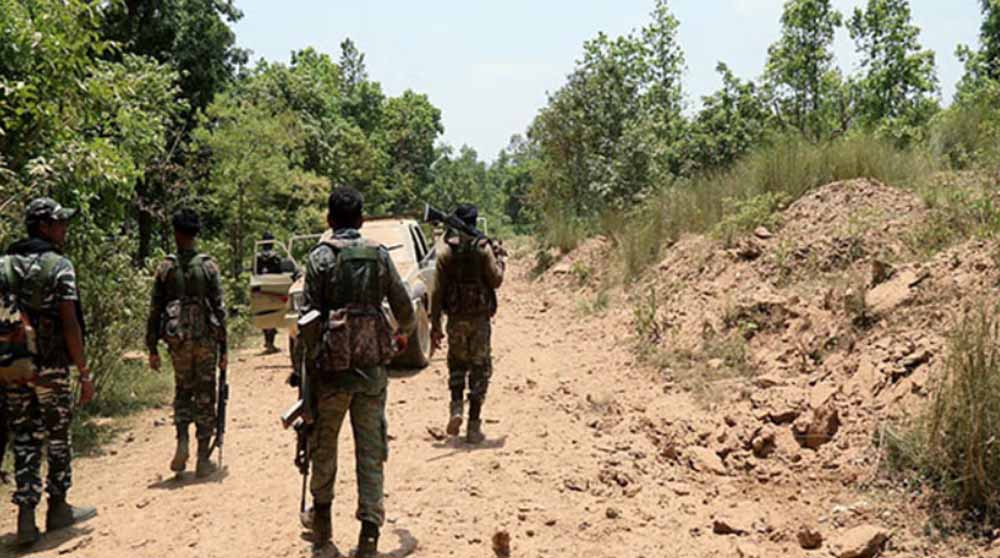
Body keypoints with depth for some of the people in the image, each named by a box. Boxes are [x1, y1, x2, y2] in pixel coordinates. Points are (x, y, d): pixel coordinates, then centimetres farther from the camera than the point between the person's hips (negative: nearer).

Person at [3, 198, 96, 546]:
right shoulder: (59, 266, -9)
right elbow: (70, 324, -14)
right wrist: (84, 373, -9)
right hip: (51, 367, -5)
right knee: (58, 438, 10)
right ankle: (58, 509, 22)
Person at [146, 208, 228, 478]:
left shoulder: (166, 268, 0)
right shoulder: (208, 266, -3)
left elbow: (154, 310, 1)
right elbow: (219, 308, -4)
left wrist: (152, 348, 8)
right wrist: (223, 347, 1)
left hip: (178, 340, 1)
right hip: (206, 339, -1)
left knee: (183, 392, 20)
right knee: (205, 397, 6)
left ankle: (182, 440, 0)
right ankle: (203, 460, 9)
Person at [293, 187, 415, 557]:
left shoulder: (321, 256, -4)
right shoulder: (379, 254, 4)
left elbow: (309, 316, -8)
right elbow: (403, 306, 7)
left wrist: (304, 367, -1)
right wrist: (404, 332, 28)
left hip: (332, 365, -2)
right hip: (372, 364, 2)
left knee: (324, 444, 16)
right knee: (371, 449, 5)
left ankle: (322, 516, 33)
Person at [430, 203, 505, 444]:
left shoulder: (445, 250, -2)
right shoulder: (483, 248, -7)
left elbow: (438, 290, -3)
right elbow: (495, 280, -7)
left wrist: (435, 324, 2)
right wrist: (499, 261, 13)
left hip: (456, 318, 2)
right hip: (480, 317, -1)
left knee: (457, 364, 21)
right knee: (480, 368, 6)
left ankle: (456, 408, 2)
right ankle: (473, 426, 5)